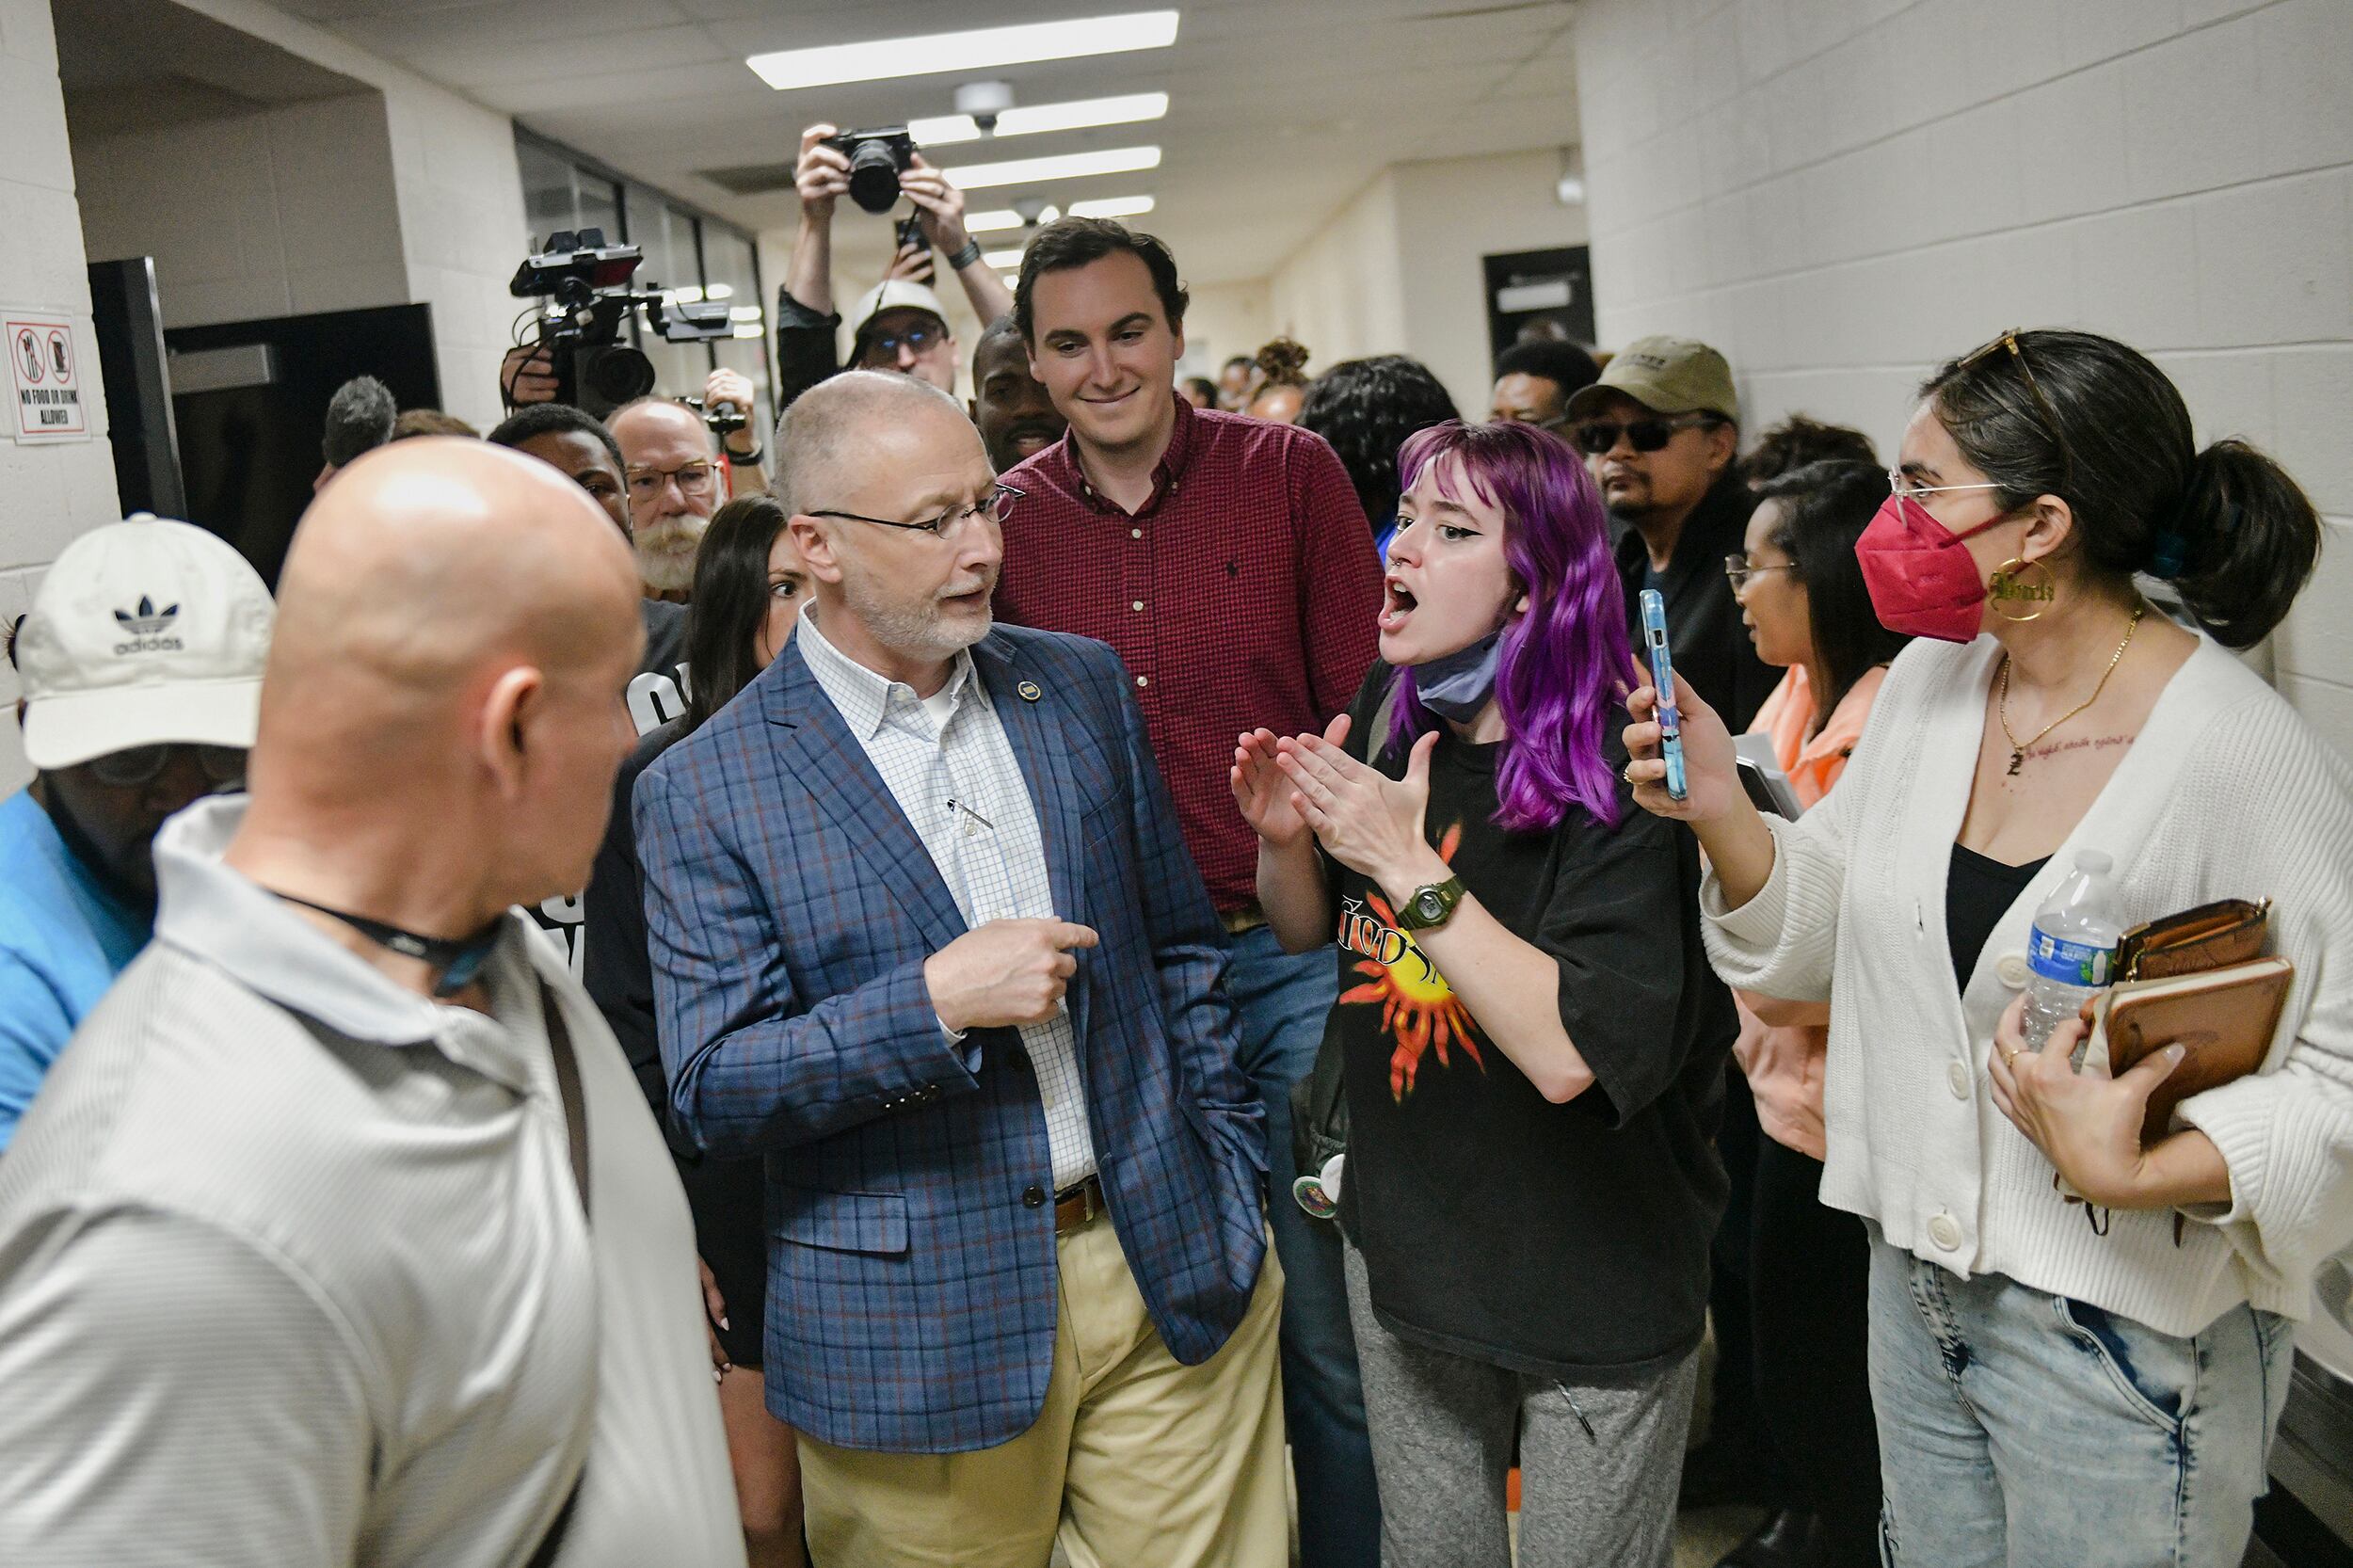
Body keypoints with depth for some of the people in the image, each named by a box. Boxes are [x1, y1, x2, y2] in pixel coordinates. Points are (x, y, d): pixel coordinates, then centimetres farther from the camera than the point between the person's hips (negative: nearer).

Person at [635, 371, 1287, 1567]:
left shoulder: (1080, 684, 4)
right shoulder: (701, 791, -9)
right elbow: (711, 1095, -11)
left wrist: (1231, 1180, 8)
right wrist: (932, 1000, -22)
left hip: (1177, 1279, 4)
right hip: (920, 1334, -3)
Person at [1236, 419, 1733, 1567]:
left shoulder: (1619, 773, -22)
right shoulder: (1386, 715, -4)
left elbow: (1570, 1054, -31)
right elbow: (1308, 935, 9)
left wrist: (1411, 867, -31)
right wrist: (1284, 838, -12)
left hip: (1596, 1293, -5)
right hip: (1403, 1244, 6)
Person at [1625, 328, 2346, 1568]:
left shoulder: (2249, 758, -21)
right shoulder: (1928, 681, -1)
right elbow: (1822, 937, 4)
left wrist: (2140, 1175, -29)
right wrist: (1718, 808, -12)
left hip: (2120, 1329, -6)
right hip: (1915, 1280, 6)